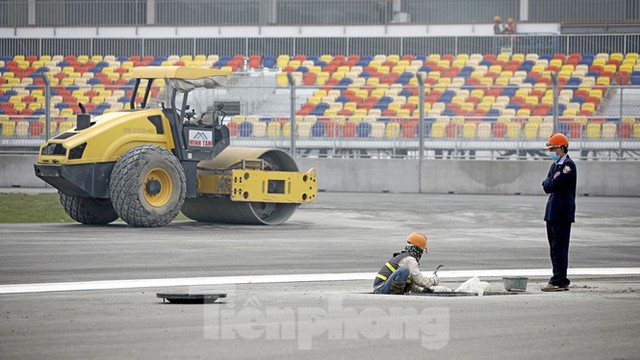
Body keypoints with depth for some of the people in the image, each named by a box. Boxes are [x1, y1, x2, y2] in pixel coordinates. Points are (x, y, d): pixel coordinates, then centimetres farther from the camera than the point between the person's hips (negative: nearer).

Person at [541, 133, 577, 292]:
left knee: (559, 248, -9)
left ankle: (558, 282, -8)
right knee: (555, 248, 12)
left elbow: (553, 185, -18)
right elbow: (547, 187, 9)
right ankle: (562, 281, 18)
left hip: (563, 213, -9)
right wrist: (552, 182, -7)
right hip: (552, 212, 9)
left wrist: (550, 183, 0)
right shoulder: (555, 165, 18)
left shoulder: (568, 165, -11)